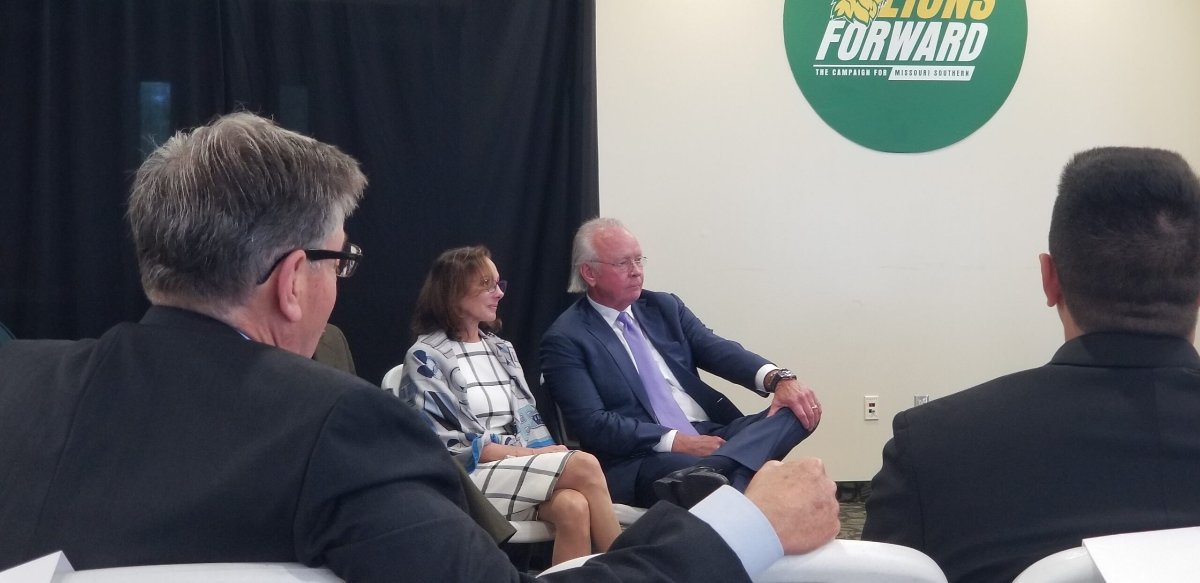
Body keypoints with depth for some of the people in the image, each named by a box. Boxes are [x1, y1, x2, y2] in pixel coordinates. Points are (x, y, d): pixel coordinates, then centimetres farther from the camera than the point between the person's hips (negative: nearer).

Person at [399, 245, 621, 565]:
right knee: (583, 465, -27)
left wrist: (542, 453, -10)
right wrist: (525, 453, -13)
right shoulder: (426, 357, -2)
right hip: (466, 474, -5)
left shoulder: (502, 349, 19)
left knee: (573, 506, -31)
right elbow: (444, 443, -10)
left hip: (520, 466, 6)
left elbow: (528, 420, 13)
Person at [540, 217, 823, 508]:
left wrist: (779, 379, -16)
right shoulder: (565, 340, -1)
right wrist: (677, 441, -20)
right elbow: (592, 423, -10)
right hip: (641, 458, -9)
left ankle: (708, 471, -40)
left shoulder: (664, 306, 18)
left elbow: (716, 349, 5)